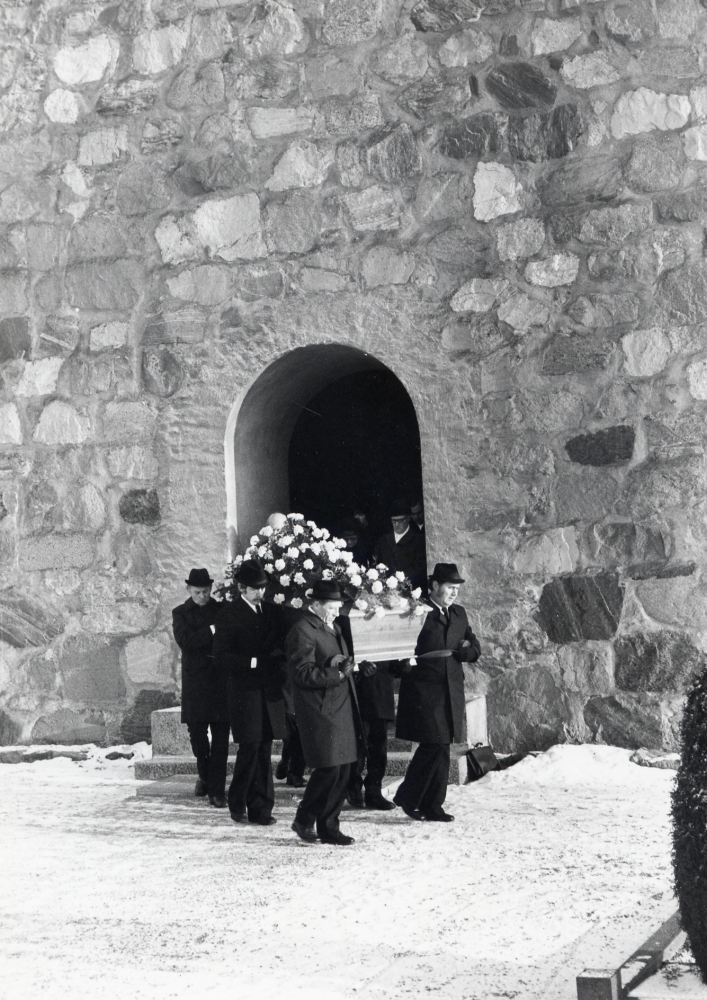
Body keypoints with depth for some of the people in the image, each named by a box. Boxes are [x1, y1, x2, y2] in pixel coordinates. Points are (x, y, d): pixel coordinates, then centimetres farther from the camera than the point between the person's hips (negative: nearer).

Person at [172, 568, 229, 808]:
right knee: (197, 733, 3)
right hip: (195, 684, 0)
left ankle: (216, 790, 2)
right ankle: (204, 775, 30)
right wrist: (211, 631, -18)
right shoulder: (181, 613, 6)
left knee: (220, 738, -2)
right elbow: (185, 641, -11)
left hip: (221, 682, 0)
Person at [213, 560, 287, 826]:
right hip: (244, 692, -5)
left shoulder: (272, 612, 14)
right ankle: (238, 803, 11)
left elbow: (281, 646, 20)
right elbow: (222, 656, -8)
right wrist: (254, 662, -17)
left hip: (270, 691, 5)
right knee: (250, 748, -6)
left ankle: (261, 809, 10)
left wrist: (278, 662, -2)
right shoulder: (229, 613, -2)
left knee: (264, 751, 5)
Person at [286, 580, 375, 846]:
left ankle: (329, 827, 17)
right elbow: (303, 673, -18)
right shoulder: (302, 631, -11)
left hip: (342, 710, 9)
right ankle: (304, 821, 7)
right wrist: (337, 674, -23)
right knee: (329, 768, -10)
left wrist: (353, 663, 9)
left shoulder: (333, 627, 19)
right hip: (321, 712, -9)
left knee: (342, 771, 8)